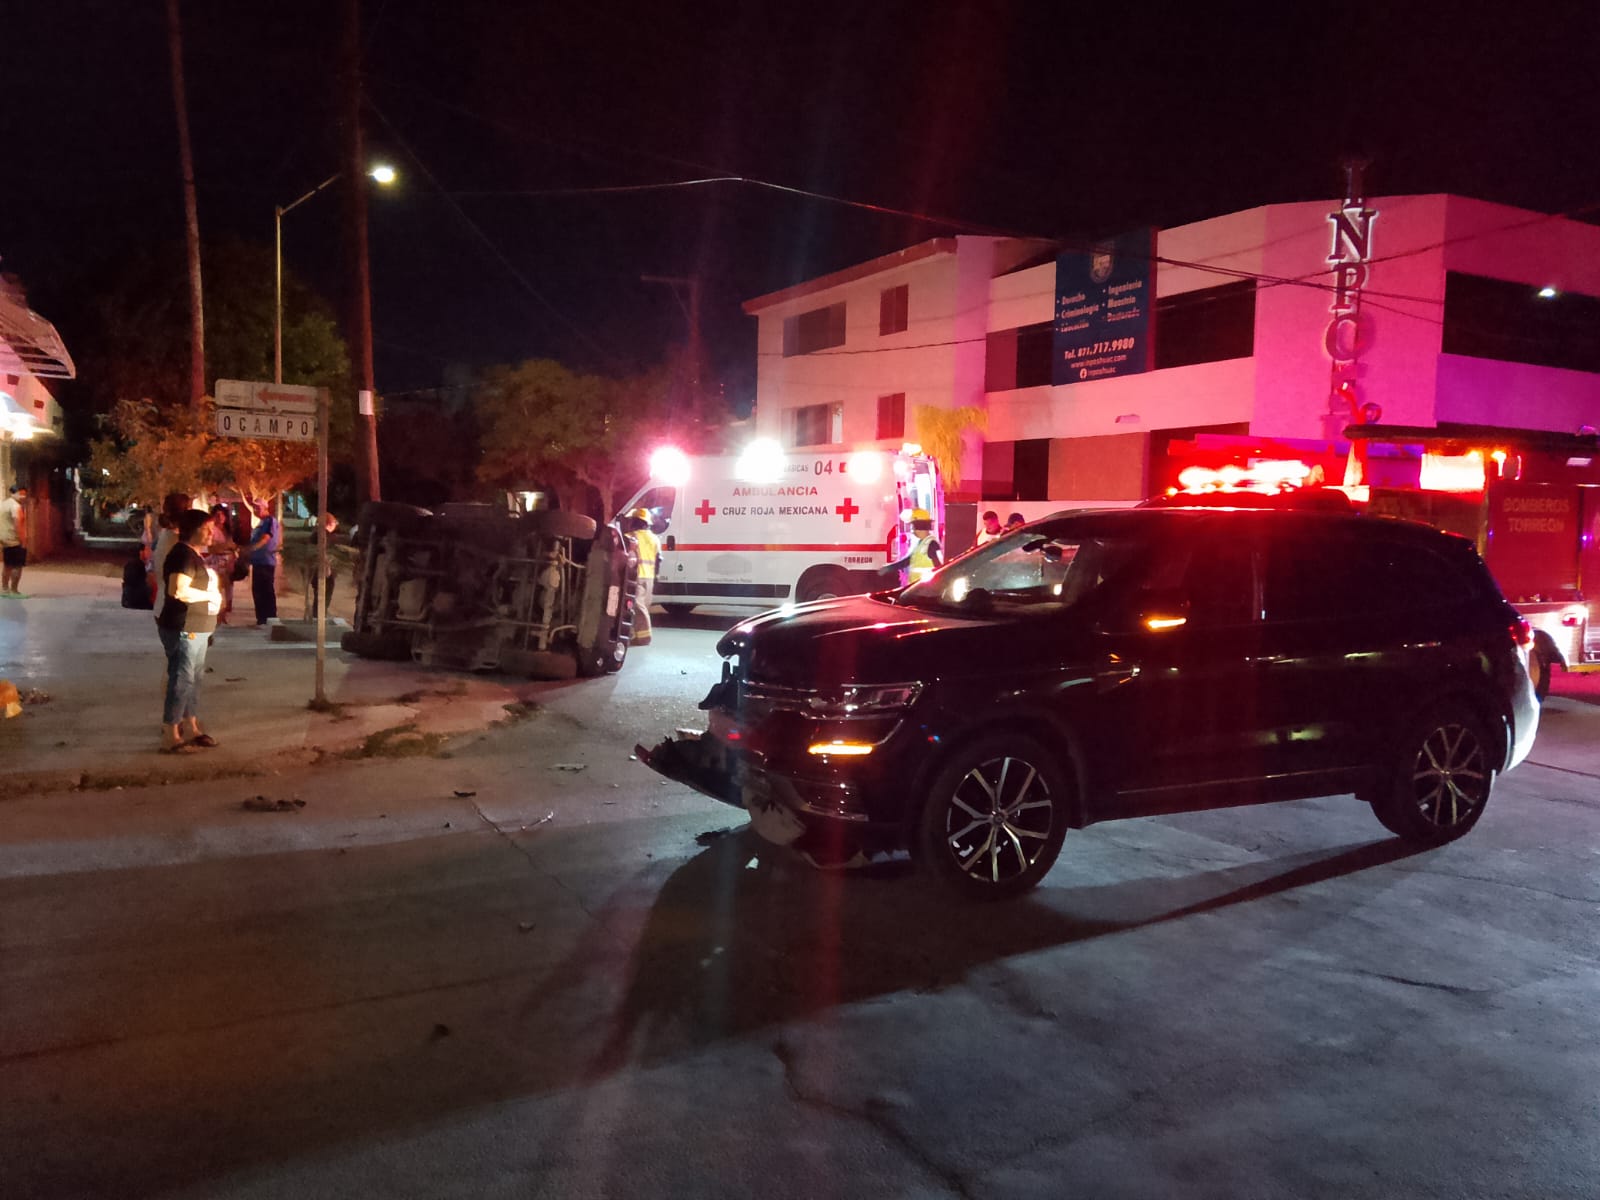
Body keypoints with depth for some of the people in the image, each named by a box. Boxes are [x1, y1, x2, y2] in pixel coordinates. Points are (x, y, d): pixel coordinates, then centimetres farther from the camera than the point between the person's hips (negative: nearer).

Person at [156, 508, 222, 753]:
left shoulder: (195, 555, 16)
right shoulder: (183, 554, -17)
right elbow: (179, 590, -30)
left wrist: (214, 594, 13)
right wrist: (209, 595, -17)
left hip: (196, 629, 11)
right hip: (183, 629, -11)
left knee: (194, 679, 16)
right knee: (182, 680, -7)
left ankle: (191, 729, 26)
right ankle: (170, 737, -1)